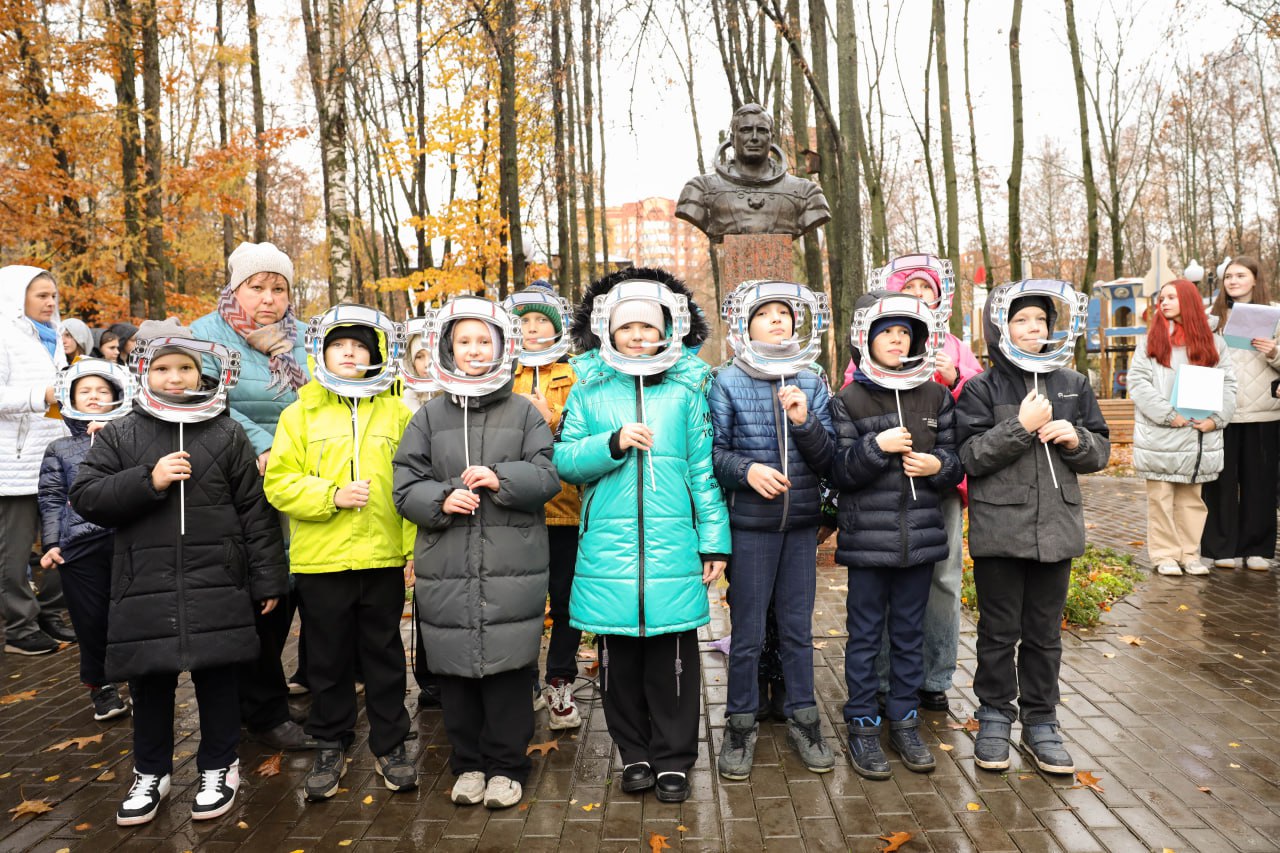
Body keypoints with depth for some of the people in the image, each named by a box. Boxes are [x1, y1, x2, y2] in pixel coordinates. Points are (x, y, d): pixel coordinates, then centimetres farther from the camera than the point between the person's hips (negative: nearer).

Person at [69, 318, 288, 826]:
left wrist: (268, 580, 0)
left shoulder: (227, 434, 1)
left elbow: (256, 511, 2)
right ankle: (151, 773, 32)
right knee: (150, 685, 12)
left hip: (216, 586, -1)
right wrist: (147, 480, -16)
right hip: (145, 587, 1)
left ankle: (218, 768, 28)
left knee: (216, 679, 9)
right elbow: (85, 498, 0)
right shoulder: (120, 434, 4)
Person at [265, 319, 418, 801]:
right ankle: (331, 747, 27)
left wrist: (414, 549, -5)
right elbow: (278, 483, -2)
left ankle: (389, 745, 25)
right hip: (320, 559, 0)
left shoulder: (395, 413, 5)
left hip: (384, 557, 0)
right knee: (328, 658, 11)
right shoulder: (300, 414, 5)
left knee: (384, 655, 11)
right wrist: (332, 495, -16)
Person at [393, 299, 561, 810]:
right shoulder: (429, 417, 10)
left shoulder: (523, 412, 6)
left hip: (512, 568, -2)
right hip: (446, 570, 2)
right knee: (455, 670, 8)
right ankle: (468, 763, 27)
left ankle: (506, 766, 20)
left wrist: (501, 479, -16)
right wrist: (441, 500, -12)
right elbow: (406, 487, 7)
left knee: (507, 666, 3)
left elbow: (548, 476, 0)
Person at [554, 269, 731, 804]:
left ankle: (672, 760, 22)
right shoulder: (589, 388, 8)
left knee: (674, 656, 5)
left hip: (673, 547, -1)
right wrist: (613, 443, -13)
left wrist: (714, 541, 2)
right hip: (607, 546, 1)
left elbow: (703, 469, 4)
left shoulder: (687, 388, 6)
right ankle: (635, 755, 27)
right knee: (619, 658, 10)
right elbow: (564, 460, 4)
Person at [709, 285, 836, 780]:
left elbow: (827, 459, 2)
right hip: (750, 524, -3)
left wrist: (804, 421, -14)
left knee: (798, 627, 13)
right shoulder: (728, 382, -3)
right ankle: (740, 726, 22)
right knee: (748, 632, 6)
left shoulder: (812, 384, 6)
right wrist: (746, 470, -21)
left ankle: (803, 721, 28)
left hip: (802, 522, 3)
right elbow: (713, 452, -4)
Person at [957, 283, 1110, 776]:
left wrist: (1076, 440, -10)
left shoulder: (1072, 385, 7)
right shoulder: (981, 389, -4)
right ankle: (994, 719, 24)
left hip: (1056, 528, 3)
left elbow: (1100, 453, 11)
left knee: (1044, 634, 13)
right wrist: (1021, 427, -19)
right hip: (999, 529, -3)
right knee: (999, 633, 8)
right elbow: (968, 457, -12)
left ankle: (1040, 722, 26)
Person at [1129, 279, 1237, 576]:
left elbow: (1228, 382, 6)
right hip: (1160, 437, -2)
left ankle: (1190, 554, 18)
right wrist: (1169, 415, -14)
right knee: (1161, 497, 2)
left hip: (1200, 437, 2)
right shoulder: (1152, 341, 4)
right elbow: (1138, 382, -5)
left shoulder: (1213, 342, 9)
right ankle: (1165, 555, 11)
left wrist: (1216, 418, -8)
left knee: (1192, 498, 10)